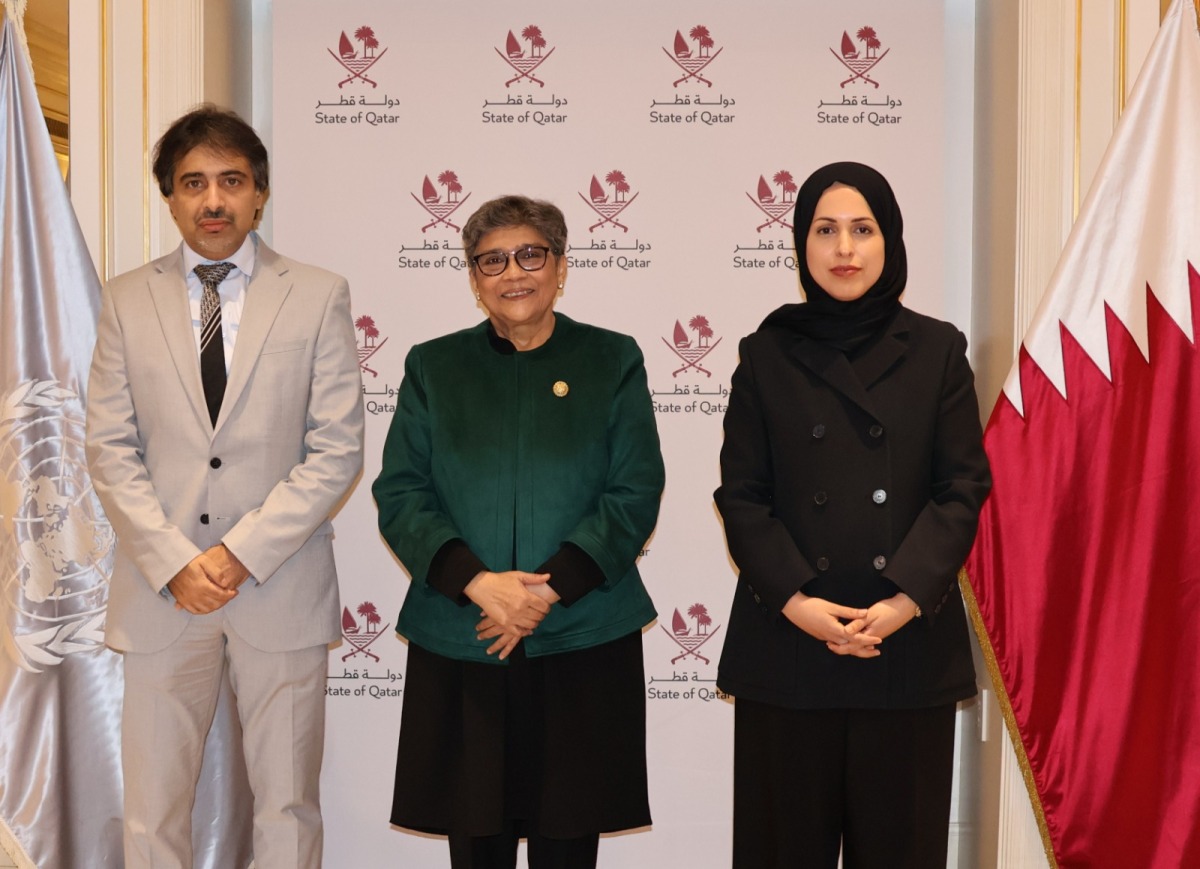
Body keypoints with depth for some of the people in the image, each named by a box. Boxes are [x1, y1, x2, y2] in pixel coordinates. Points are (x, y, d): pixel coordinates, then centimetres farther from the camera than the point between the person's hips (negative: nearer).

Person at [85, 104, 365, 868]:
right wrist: (174, 562, -9)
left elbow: (337, 452, -4)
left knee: (288, 806, 8)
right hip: (162, 588, 1)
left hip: (281, 587, -1)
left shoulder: (319, 296, 1)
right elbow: (111, 451, 3)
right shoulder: (128, 300, 6)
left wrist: (243, 554, -12)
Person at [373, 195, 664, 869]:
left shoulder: (613, 360, 6)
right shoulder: (434, 366, 10)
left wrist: (548, 589, -13)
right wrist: (478, 582, -14)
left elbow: (636, 492, -2)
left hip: (583, 644, -1)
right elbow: (400, 494, 1)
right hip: (459, 650, 1)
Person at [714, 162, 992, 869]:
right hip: (788, 643, 0)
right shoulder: (768, 355, 5)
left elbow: (964, 487, 0)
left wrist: (907, 600, -13)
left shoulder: (936, 351, 5)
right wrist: (794, 601, -13)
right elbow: (741, 495, 1)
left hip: (909, 645, 0)